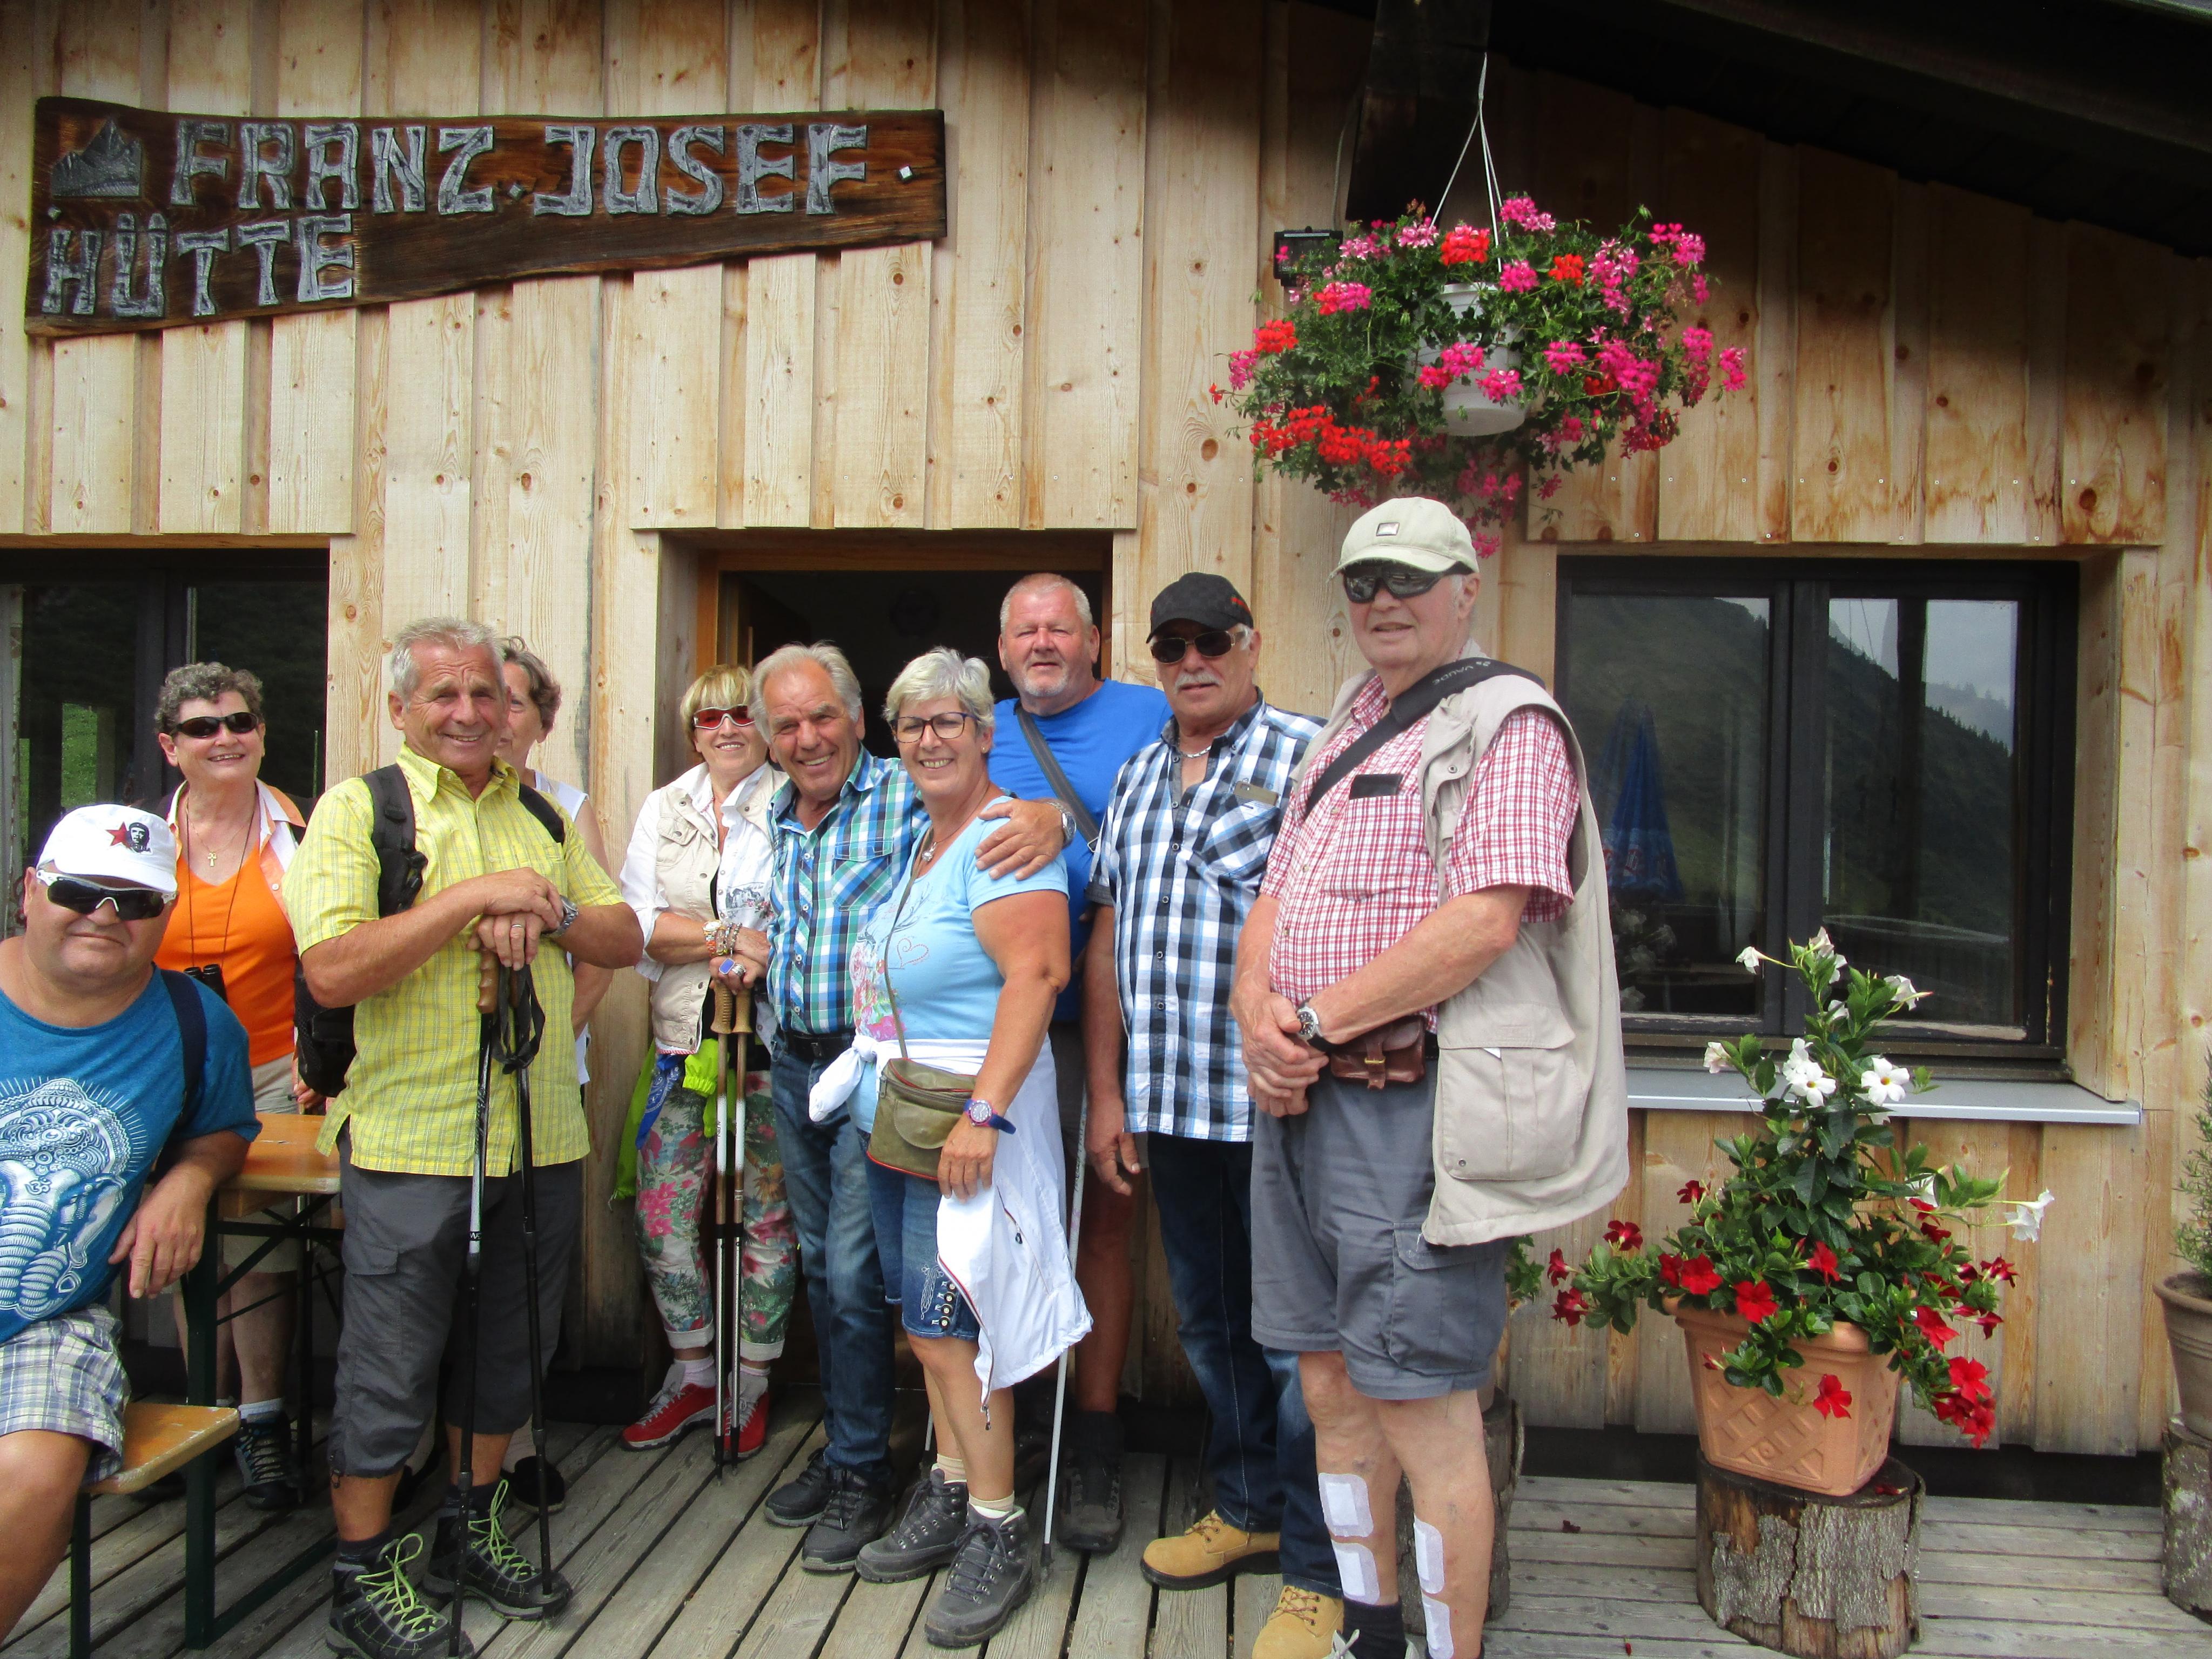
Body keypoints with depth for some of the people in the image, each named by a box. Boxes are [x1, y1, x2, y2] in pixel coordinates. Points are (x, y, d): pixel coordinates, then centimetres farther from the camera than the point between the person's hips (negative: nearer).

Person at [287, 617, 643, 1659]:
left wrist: (548, 909, -10)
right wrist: (475, 897, -21)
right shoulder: (357, 809, -5)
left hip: (541, 1134, 5)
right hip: (411, 1137, -5)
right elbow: (331, 970, -18)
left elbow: (625, 940, 10)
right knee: (390, 1368, 6)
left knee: (510, 1347, 17)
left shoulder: (541, 814, 11)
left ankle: (470, 1534, 36)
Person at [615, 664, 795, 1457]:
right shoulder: (664, 809, 13)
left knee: (768, 1213, 4)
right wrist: (734, 935, -12)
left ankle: (753, 1381, 20)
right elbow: (640, 922, 1)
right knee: (662, 1212, 5)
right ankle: (691, 1375, 23)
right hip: (682, 1038, 4)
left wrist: (726, 948, -18)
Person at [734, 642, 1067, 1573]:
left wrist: (1050, 818, -42)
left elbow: (1004, 814, -20)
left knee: (854, 1275, -3)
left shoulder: (906, 799, -12)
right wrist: (745, 943, 3)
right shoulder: (771, 821, 10)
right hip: (793, 1066, 7)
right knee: (820, 1264, 17)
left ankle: (863, 1473, 14)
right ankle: (840, 1445, 33)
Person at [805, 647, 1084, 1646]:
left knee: (948, 1322, -5)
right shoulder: (919, 840, 15)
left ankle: (998, 1539, 10)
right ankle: (949, 1498, 30)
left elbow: (1037, 972, -26)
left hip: (969, 1118, -9)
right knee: (925, 1318, 15)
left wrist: (984, 1113, -30)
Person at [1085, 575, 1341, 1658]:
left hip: (1279, 1105, -6)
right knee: (1208, 1324, 18)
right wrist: (1105, 1091, 12)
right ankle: (1246, 1511, 36)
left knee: (1294, 1335, 1)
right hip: (1169, 1105, 7)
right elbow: (1109, 935, 16)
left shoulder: (1308, 755, -5)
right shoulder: (1137, 777, 15)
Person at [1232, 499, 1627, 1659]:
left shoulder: (1509, 723, -6)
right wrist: (1258, 1017, -2)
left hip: (1412, 1104, -8)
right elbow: (1276, 898, 18)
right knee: (1333, 1388, 15)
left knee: (1422, 1407, -2)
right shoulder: (1342, 732, 20)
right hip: (1299, 1098, 8)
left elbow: (1484, 921, -18)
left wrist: (1314, 1021, -14)